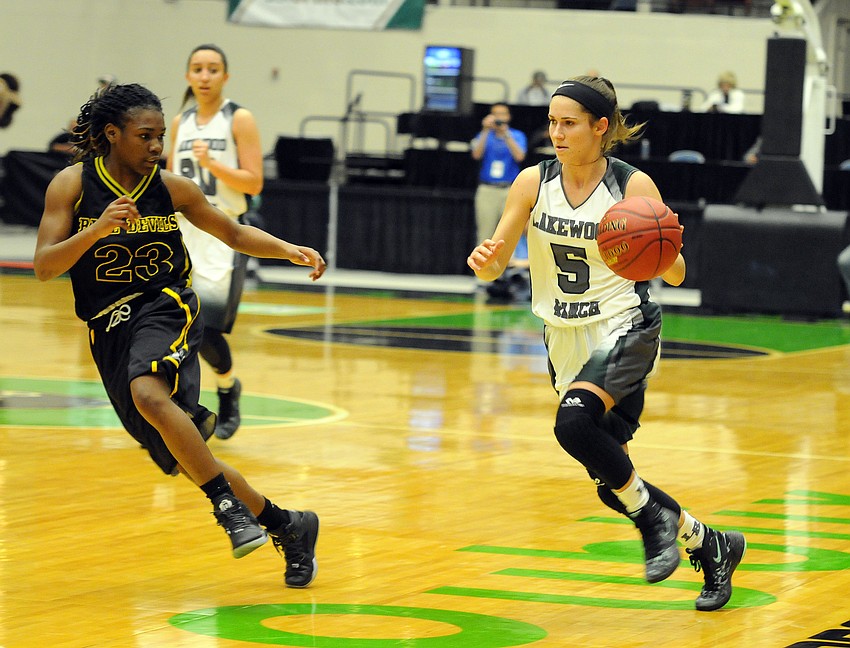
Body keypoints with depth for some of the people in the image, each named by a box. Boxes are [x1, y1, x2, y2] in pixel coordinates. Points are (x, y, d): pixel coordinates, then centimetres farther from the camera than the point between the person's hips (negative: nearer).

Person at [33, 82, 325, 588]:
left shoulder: (172, 187, 1)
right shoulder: (72, 185, -2)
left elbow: (234, 233, 15)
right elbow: (44, 266, -7)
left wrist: (291, 250, -1)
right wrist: (97, 229, -22)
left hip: (165, 308, -2)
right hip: (109, 329, 2)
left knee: (149, 395, -35)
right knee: (185, 462, 1)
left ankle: (228, 502, -27)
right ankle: (286, 527, 15)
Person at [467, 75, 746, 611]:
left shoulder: (634, 185, -11)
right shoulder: (534, 182, -2)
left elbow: (675, 275, -8)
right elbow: (495, 266, 0)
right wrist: (483, 260, -23)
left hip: (623, 330, -5)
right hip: (567, 342, 5)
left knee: (573, 423, -33)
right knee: (613, 482, 8)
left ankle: (651, 513, -9)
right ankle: (709, 544, 30)